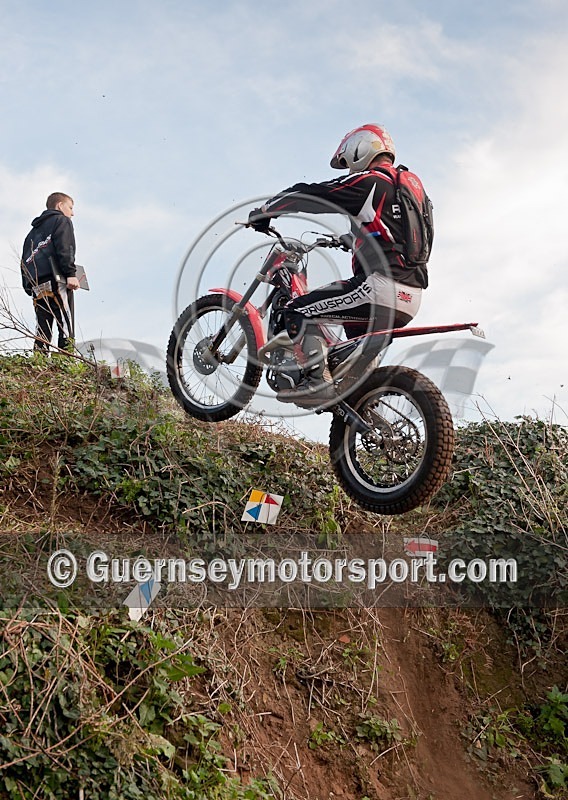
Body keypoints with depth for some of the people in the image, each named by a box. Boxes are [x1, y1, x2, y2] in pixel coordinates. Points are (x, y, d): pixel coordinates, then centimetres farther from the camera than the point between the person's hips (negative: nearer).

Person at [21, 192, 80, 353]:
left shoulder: (34, 230, 32)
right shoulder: (61, 220, 10)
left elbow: (24, 260, 24)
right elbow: (64, 247, -9)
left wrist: (27, 286, 20)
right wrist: (71, 273, -16)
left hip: (35, 284, 7)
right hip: (55, 279, -7)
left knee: (42, 330, 4)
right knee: (66, 326, -15)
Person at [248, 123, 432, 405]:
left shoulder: (367, 181, -3)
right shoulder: (413, 184, 22)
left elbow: (309, 195, -3)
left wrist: (262, 212, 10)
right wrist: (350, 239, 49)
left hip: (380, 284, -9)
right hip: (411, 299, 9)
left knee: (299, 311, -6)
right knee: (357, 344, 31)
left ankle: (318, 380, -19)